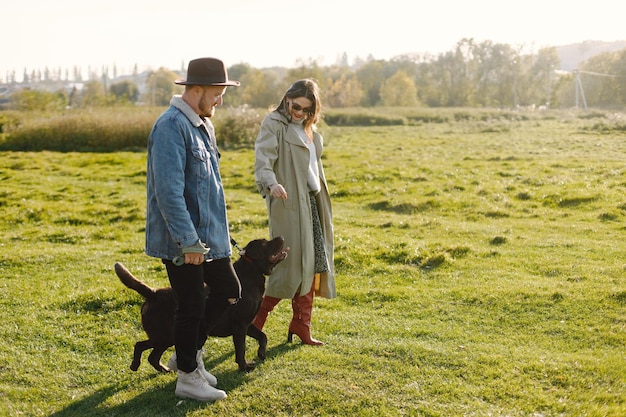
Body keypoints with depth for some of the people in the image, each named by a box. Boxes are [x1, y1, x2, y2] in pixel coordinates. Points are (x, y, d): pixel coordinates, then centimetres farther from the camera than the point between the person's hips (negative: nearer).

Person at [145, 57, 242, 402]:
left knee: (229, 291, 16)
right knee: (191, 306, 2)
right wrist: (189, 242, -25)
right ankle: (188, 377, 19)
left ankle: (189, 355, 32)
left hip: (210, 235, 10)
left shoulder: (203, 125, 12)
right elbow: (169, 191, -25)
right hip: (182, 241, -9)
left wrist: (218, 231, 21)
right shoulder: (171, 127, -20)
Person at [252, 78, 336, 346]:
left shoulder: (309, 130, 15)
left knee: (312, 264, 8)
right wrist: (271, 183, -40)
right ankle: (258, 317, 6)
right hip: (288, 203, -8)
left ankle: (301, 326, 16)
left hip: (312, 202, 8)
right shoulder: (274, 124, -7)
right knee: (293, 263, -8)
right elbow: (263, 159, -21)